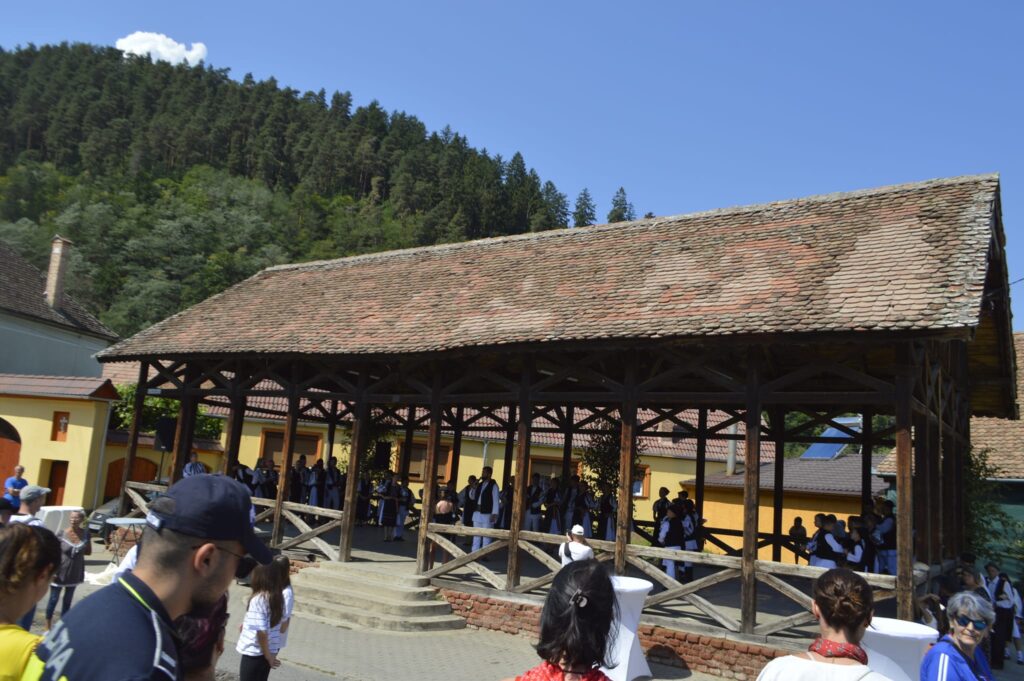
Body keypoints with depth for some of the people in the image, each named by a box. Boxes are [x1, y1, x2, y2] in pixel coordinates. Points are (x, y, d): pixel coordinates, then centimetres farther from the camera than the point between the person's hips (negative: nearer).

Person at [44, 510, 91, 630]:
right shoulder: (62, 534, -15)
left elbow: (89, 552, 5)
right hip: (60, 572, -3)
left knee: (68, 599, 16)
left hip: (75, 571, 3)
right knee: (53, 599, 6)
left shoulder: (85, 533, -6)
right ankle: (48, 627, 20)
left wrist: (79, 551, -12)